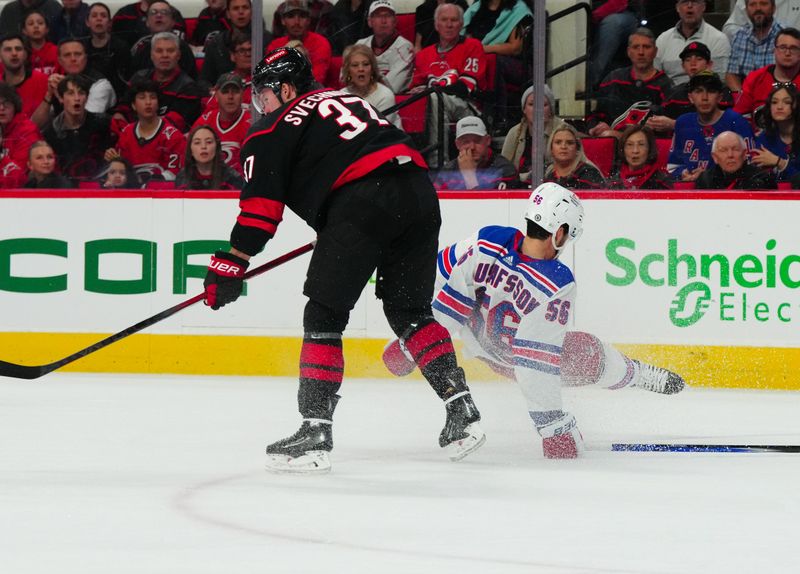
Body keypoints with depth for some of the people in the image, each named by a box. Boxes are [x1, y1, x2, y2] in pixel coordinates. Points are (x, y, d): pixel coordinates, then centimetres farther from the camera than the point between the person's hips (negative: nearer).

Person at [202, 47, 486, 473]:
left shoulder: (275, 129, 10)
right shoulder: (346, 100, 32)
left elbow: (261, 203, 1)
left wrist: (230, 264, 3)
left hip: (362, 202, -7)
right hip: (418, 193, 7)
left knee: (324, 314, 0)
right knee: (409, 310, 19)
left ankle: (315, 431, -6)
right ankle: (461, 410, 11)